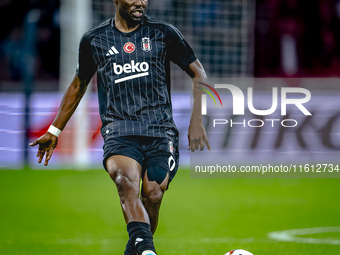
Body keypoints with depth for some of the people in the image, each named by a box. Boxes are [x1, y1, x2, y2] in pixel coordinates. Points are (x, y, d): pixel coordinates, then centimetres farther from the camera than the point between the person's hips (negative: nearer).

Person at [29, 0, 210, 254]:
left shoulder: (163, 33, 8)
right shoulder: (94, 40, 11)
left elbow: (198, 73, 12)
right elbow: (78, 85, 25)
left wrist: (196, 121, 0)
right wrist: (54, 131, 28)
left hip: (160, 129, 1)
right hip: (119, 130, -1)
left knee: (152, 196, -15)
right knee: (127, 178, -30)